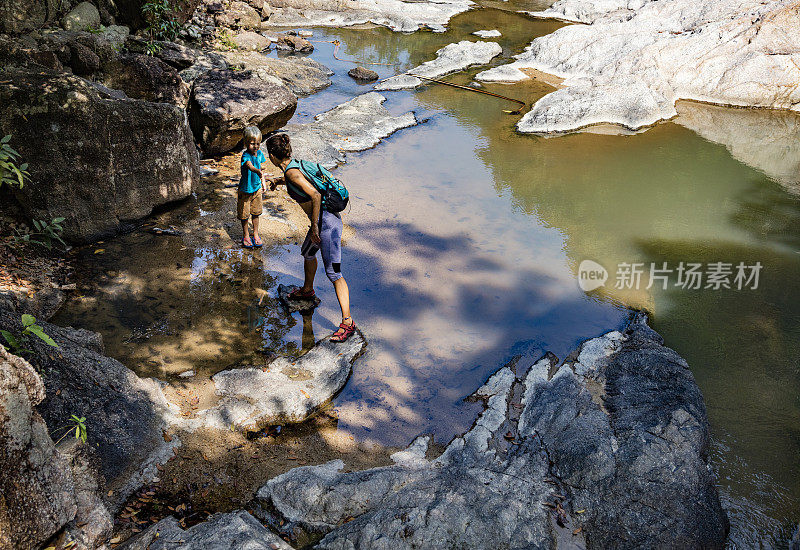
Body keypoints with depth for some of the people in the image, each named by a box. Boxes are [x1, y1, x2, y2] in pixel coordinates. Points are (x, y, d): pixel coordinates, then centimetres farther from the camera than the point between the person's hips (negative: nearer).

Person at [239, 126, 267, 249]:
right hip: (245, 190, -5)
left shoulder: (259, 153, -5)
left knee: (256, 212, 18)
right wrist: (258, 172, -68)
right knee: (244, 214, 10)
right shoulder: (245, 156, -27)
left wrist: (263, 183, 12)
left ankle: (255, 234, 35)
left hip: (257, 188, 5)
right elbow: (250, 166, -48)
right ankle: (246, 235, 30)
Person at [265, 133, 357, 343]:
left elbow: (315, 195, -28)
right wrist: (279, 181, 45)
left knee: (333, 272, -11)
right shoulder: (294, 165, 9)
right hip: (323, 219, 10)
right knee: (307, 253, 33)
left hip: (326, 222, -10)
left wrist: (314, 227, -23)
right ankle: (307, 290, 57)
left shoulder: (292, 172, -19)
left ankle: (347, 322, -11)